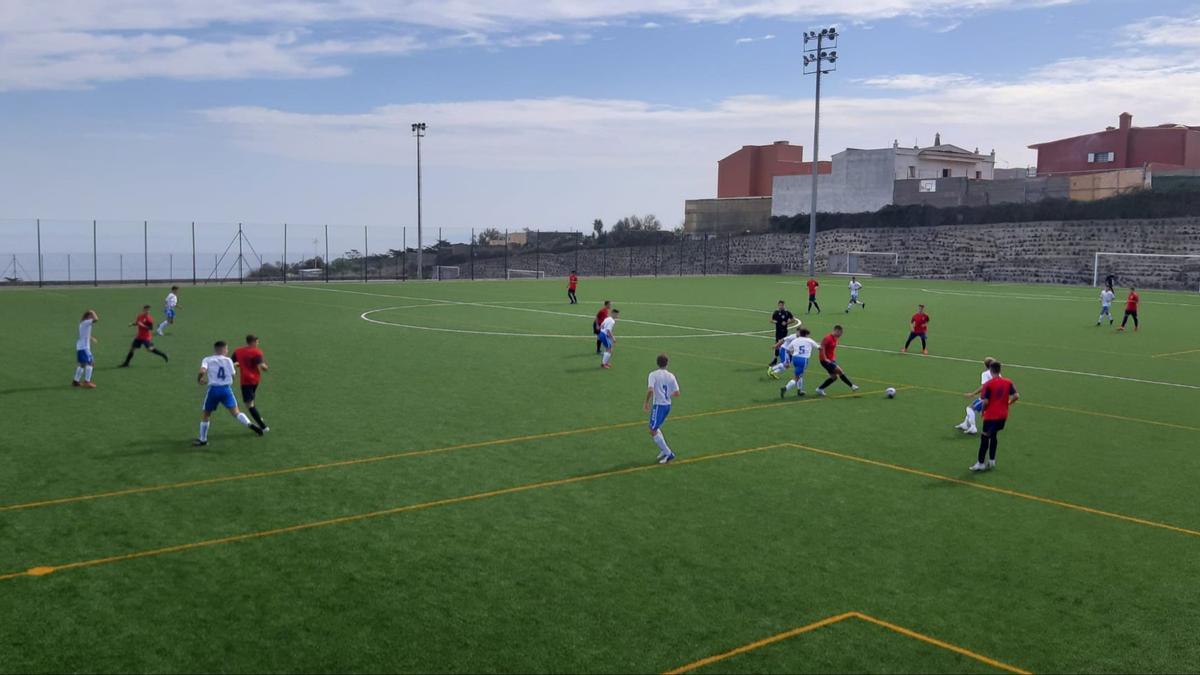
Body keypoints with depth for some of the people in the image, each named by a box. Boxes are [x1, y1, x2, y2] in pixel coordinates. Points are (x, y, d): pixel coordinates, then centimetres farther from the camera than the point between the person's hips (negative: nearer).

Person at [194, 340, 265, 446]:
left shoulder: (207, 360, 3)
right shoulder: (228, 360, 7)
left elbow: (202, 371, -15)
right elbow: (232, 376, 8)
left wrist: (199, 380, 4)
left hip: (213, 389, 0)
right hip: (226, 389, 0)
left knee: (206, 414, 17)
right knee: (235, 411, -5)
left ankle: (202, 439, 25)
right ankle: (250, 424, -30)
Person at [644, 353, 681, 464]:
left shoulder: (653, 374, -10)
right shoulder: (671, 376, 3)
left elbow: (650, 390, -23)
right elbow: (677, 393, 0)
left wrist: (646, 402, -10)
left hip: (658, 405, -6)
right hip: (668, 405, 6)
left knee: (653, 432, 1)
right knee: (656, 428, 23)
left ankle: (668, 453, -2)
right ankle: (664, 449, 18)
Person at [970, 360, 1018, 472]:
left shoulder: (989, 384, -15)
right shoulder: (1008, 382, -1)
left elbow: (985, 401, -18)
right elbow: (1016, 396, -5)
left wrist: (983, 410, 1)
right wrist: (1007, 403, 11)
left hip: (991, 416, -5)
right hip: (1003, 415, 5)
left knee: (985, 438, 5)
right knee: (993, 436, 22)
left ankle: (981, 463, 10)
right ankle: (991, 461, 25)